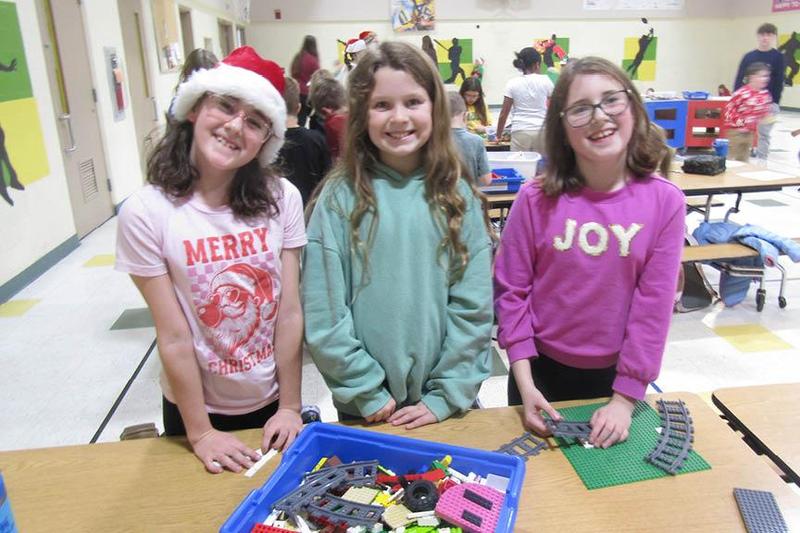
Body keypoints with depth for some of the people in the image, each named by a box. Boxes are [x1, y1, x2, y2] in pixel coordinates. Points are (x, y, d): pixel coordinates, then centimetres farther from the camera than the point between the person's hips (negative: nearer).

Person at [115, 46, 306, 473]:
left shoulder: (281, 199, -13)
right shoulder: (146, 212, -17)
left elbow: (290, 313, -10)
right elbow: (174, 337, -15)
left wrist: (291, 408, -7)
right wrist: (200, 432, -10)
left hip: (272, 404, 2)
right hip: (194, 407, -1)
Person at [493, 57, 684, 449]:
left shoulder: (664, 201, -11)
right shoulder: (537, 199, -14)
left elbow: (654, 303, -10)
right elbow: (510, 290, -9)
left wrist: (625, 398, -10)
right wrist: (524, 383, -12)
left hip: (615, 373, 1)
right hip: (542, 370, 0)